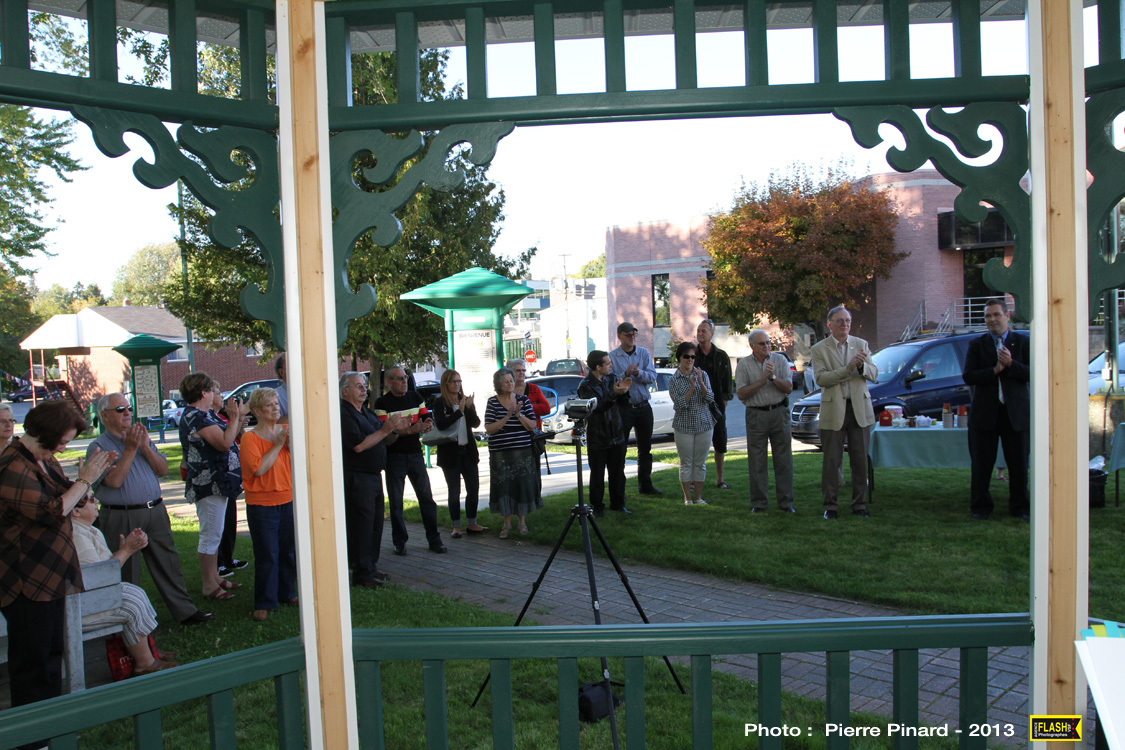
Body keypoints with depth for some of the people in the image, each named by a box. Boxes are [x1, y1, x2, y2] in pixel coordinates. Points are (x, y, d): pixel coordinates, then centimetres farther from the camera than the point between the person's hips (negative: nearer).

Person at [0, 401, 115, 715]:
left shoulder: (45, 461, 10)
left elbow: (65, 499, 21)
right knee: (32, 659, 0)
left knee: (52, 651, 19)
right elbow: (55, 512, -26)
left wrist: (92, 474, 5)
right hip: (26, 582, -10)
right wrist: (85, 480, -17)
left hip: (50, 576, 10)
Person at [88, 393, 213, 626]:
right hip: (121, 518, -5)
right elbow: (114, 481, -18)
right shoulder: (98, 447, -4)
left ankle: (185, 611, 16)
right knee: (126, 573, 5)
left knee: (168, 564, 9)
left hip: (156, 513, 5)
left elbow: (163, 469, 5)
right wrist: (130, 450, -16)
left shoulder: (142, 438, 14)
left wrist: (146, 448, -9)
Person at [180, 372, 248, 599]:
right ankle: (209, 586, 6)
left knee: (214, 534, 18)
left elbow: (230, 437, 17)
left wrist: (239, 416, 10)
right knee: (210, 535, -2)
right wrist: (235, 416, -15)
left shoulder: (205, 415, 13)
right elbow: (225, 443, -26)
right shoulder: (196, 418, -19)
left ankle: (214, 577, 29)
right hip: (208, 484, -11)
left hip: (216, 483, 11)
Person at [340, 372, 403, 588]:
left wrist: (395, 430, -1)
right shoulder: (344, 414, -12)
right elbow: (358, 445, -22)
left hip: (374, 476, 9)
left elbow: (385, 441, 20)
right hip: (356, 478, -9)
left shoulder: (367, 412, 17)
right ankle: (362, 575, 2)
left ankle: (370, 568, 23)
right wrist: (384, 430, -23)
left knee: (376, 524, 13)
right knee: (360, 527, -5)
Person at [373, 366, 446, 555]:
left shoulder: (415, 397, 9)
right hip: (394, 457, -3)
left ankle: (434, 540, 12)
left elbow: (426, 417, 8)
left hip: (415, 454, 4)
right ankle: (399, 542, 15)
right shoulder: (382, 402, -6)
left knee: (426, 497, 4)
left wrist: (428, 423, -17)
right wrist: (410, 430, -27)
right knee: (396, 502, 4)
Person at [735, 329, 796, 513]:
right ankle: (759, 503, 9)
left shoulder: (780, 360, 4)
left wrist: (773, 377, -17)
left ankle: (786, 501, 9)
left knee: (784, 459, 2)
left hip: (779, 413, 1)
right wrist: (762, 381, -14)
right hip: (756, 414, -1)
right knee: (757, 461, 1)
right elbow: (741, 394, -6)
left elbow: (789, 389, -1)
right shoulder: (744, 364, 1)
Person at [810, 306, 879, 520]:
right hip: (833, 411, -2)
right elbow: (821, 379, -12)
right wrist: (848, 368, -22)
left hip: (860, 408, 3)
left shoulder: (861, 344, 10)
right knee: (832, 461, 1)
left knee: (860, 460, 6)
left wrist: (862, 365, -19)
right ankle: (830, 506, 10)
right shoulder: (819, 349, 1)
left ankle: (859, 504, 16)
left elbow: (873, 374, 3)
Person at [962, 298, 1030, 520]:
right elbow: (968, 376, -4)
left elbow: (1033, 374, -4)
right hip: (984, 412, 0)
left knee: (1019, 464, 6)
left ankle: (1020, 507, 20)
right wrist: (995, 370, -16)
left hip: (1016, 412, 0)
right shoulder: (976, 345, 7)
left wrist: (1011, 364, -18)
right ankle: (981, 507, 16)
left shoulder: (1023, 343, 6)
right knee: (981, 465, 5)